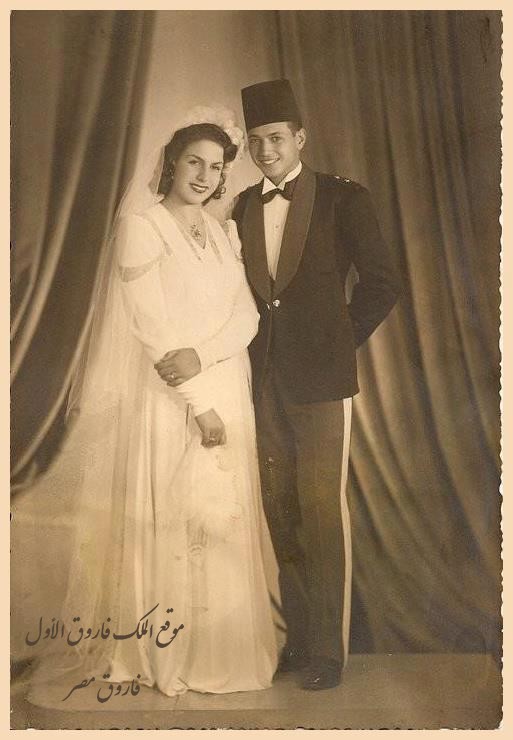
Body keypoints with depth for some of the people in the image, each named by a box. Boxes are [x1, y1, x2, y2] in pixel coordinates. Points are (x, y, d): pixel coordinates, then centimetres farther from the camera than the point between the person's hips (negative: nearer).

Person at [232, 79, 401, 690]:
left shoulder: (343, 198, 0)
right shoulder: (243, 207, 12)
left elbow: (382, 284, -1)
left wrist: (338, 341, -1)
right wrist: (258, 349, 5)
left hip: (320, 382, -4)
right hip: (265, 382, 4)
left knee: (323, 512, -1)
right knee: (280, 513, 8)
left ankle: (329, 649, 13)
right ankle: (296, 636, 23)